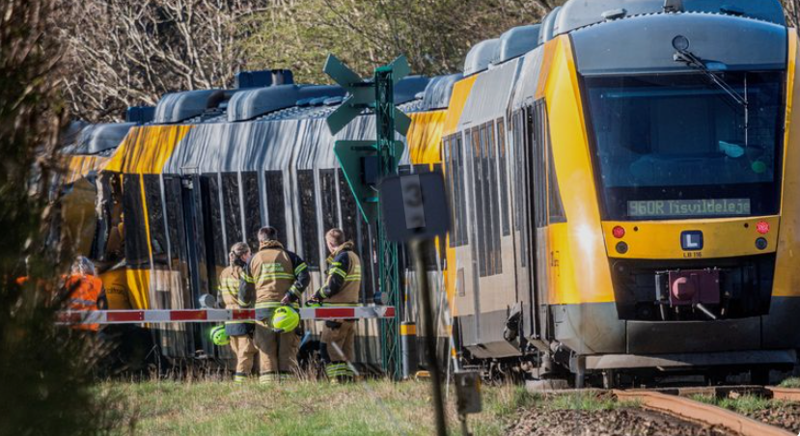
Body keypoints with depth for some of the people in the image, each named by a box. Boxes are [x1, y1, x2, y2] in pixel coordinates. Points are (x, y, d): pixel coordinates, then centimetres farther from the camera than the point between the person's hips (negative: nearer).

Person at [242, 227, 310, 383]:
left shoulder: (254, 260, 13)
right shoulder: (289, 256, 10)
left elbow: (245, 287, 15)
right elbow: (304, 277, -4)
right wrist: (291, 295, -9)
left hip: (263, 309, 0)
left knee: (266, 351, 0)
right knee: (287, 350, 1)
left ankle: (268, 382, -7)